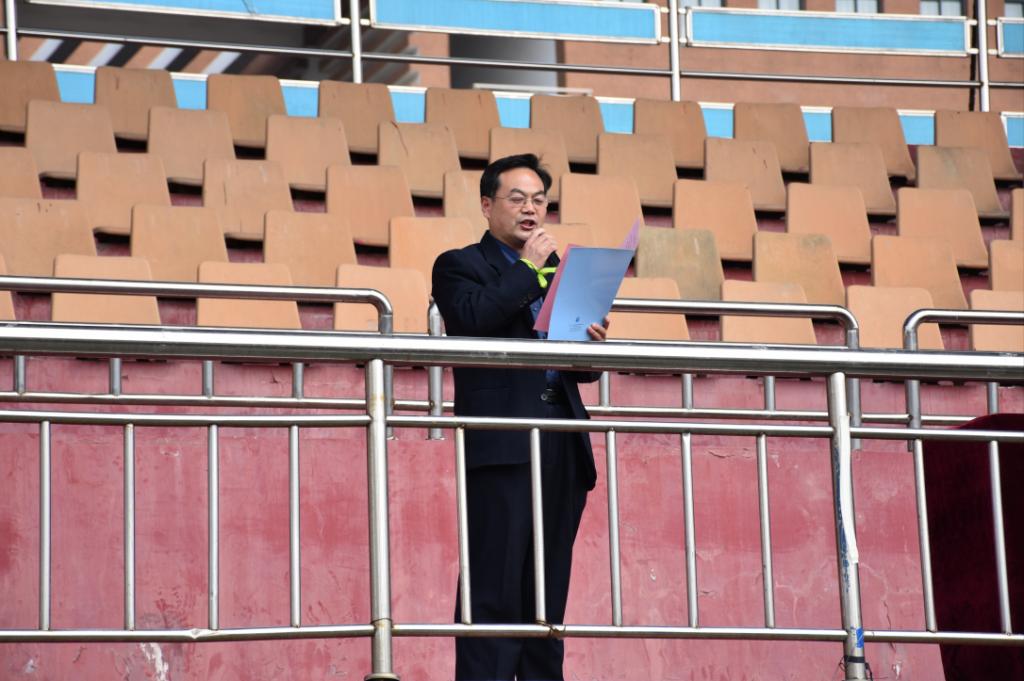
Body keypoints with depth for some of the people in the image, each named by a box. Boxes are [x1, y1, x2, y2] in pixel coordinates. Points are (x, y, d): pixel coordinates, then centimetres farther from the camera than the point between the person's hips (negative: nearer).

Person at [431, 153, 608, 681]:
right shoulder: (459, 266, 6)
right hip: (502, 444, -6)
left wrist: (591, 345, 0)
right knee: (496, 584, -10)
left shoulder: (557, 269, 24)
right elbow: (472, 319, -16)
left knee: (549, 586, 6)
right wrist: (528, 267, -8)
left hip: (561, 444, 6)